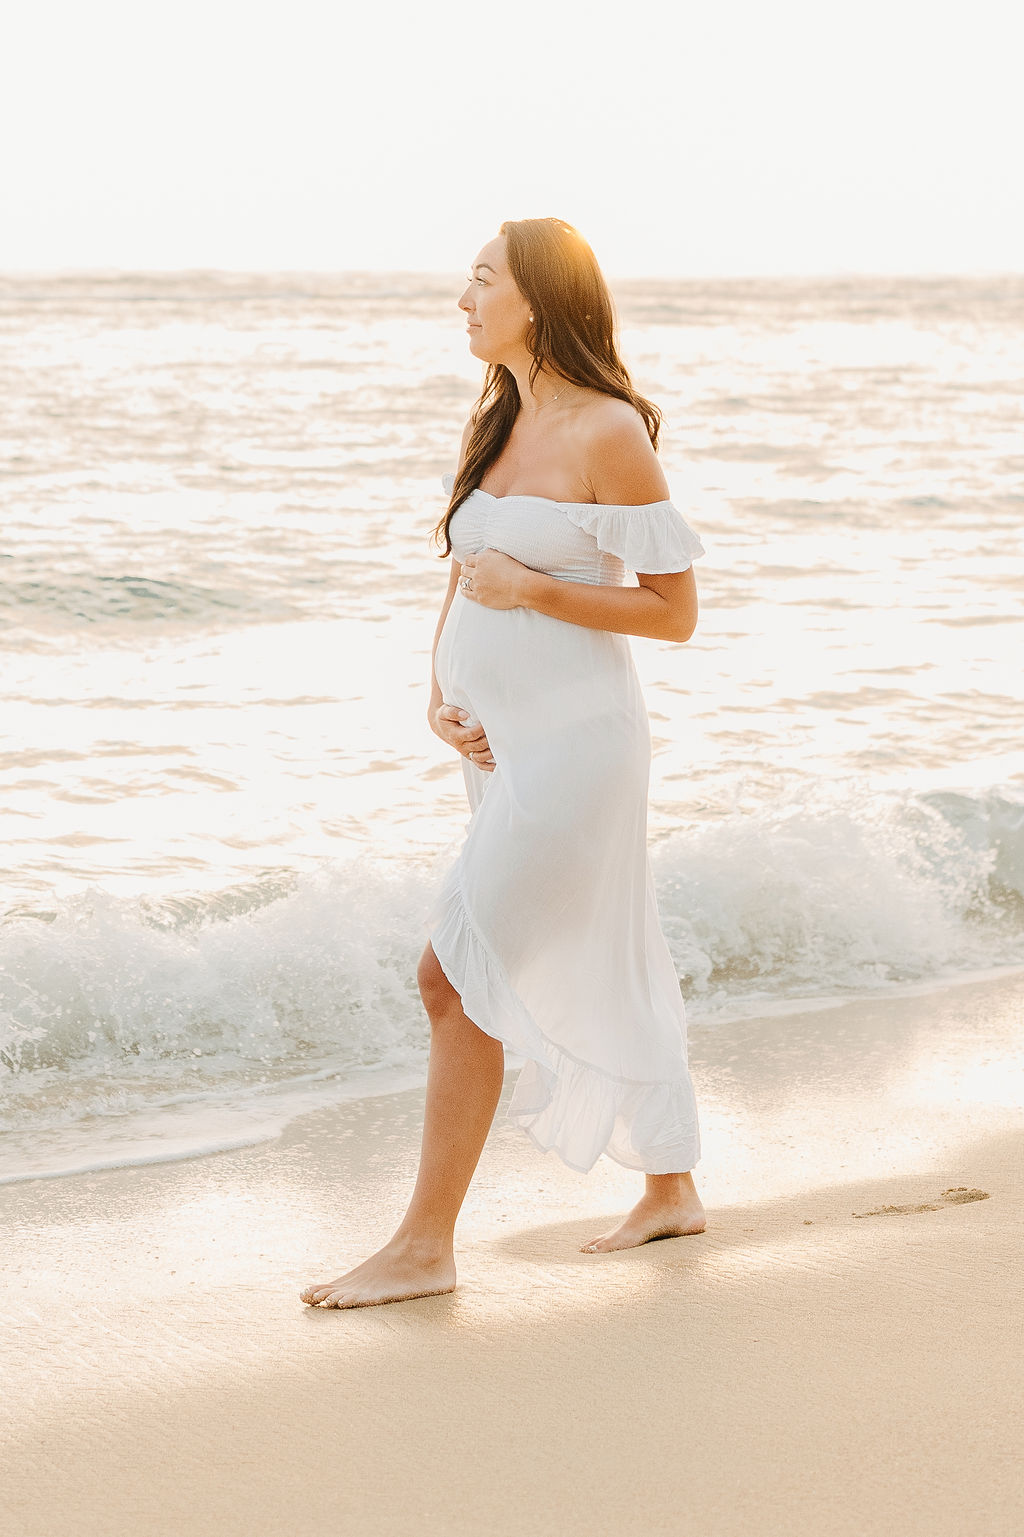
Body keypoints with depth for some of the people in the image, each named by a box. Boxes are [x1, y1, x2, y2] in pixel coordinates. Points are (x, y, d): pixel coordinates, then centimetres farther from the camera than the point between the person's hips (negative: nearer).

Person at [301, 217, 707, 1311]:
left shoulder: (608, 433, -14)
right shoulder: (491, 426, 10)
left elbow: (675, 610, -12)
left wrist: (533, 590, -19)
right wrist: (441, 700, 3)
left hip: (572, 739, -8)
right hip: (500, 744, 8)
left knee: (456, 975, -11)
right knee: (593, 973, 16)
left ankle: (426, 1243, -5)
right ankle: (671, 1188, 31)